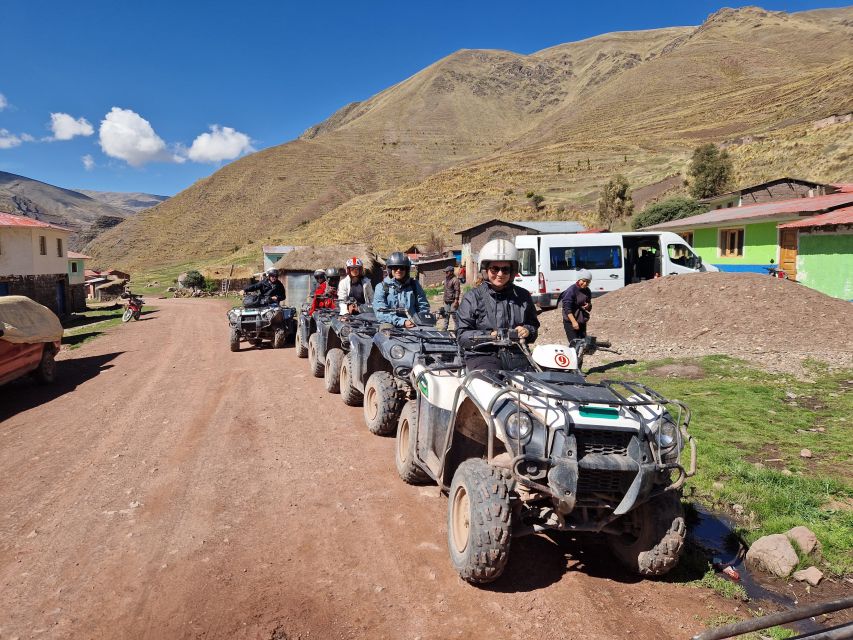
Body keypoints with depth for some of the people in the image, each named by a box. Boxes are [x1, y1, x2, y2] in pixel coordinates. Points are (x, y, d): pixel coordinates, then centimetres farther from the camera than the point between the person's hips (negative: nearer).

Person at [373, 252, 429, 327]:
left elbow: (424, 306, 16)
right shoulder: (381, 287, 7)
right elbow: (381, 313, -4)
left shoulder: (414, 285, 17)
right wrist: (402, 322, -16)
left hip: (413, 326, 2)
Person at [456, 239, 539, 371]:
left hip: (516, 356, 4)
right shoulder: (472, 297, 5)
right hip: (483, 356, -4)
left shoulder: (523, 296, 16)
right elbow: (462, 333, 0)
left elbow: (533, 324, 27)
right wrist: (488, 336, -15)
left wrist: (528, 331, 3)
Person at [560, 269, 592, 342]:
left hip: (582, 322, 7)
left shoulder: (587, 291, 8)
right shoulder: (571, 290, -14)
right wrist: (574, 322, -27)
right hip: (570, 322, -7)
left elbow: (590, 308, 18)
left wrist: (588, 306, -7)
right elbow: (567, 308, -20)